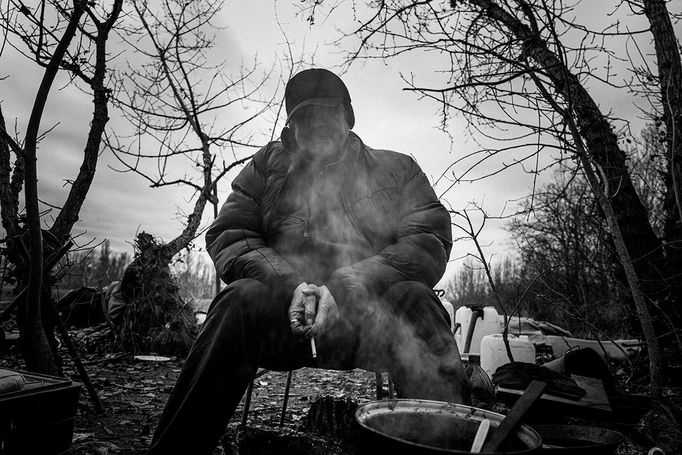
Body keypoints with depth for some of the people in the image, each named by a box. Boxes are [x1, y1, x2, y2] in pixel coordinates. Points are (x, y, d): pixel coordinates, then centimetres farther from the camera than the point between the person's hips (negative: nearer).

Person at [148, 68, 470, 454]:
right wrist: (291, 286, -15)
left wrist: (346, 288, -19)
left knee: (413, 302, -31)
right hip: (283, 316, 1)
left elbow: (431, 241, -2)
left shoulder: (398, 170, 13)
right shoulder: (266, 166, 17)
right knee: (241, 299, -29)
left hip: (372, 320, 0)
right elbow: (227, 237, 5)